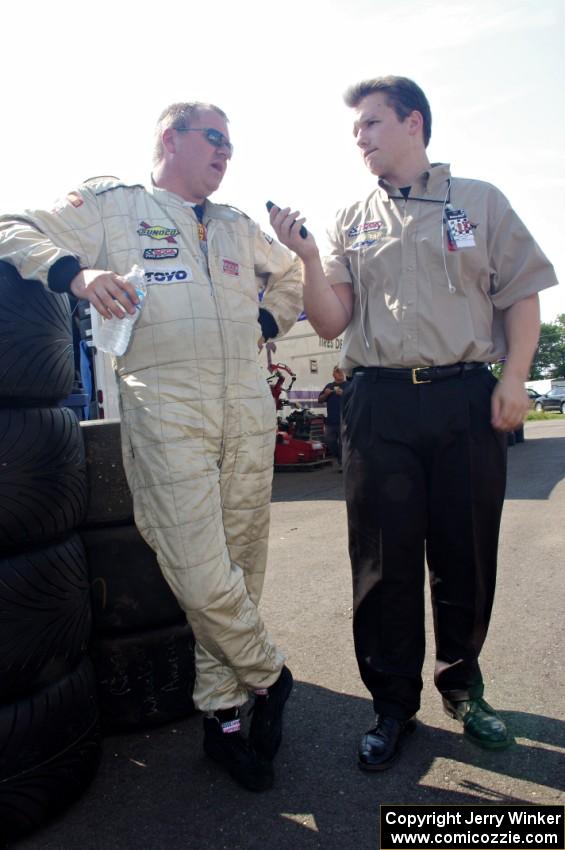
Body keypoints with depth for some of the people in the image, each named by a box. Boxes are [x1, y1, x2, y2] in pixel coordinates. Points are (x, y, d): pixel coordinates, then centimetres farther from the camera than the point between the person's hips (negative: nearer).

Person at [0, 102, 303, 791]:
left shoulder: (238, 227, 24)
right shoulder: (112, 204, 10)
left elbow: (292, 274, 38)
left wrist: (267, 322, 19)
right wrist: (80, 274, -16)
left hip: (249, 409, 5)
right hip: (166, 412, -5)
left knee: (242, 564, 6)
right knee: (202, 577, -12)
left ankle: (221, 712, 23)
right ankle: (268, 675, 16)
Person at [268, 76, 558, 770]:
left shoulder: (480, 201, 11)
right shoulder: (351, 223, 14)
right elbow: (330, 323, 6)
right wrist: (308, 257, -9)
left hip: (468, 398, 0)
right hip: (379, 404, 1)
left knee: (467, 557, 8)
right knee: (385, 562, 4)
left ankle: (462, 686, 31)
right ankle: (393, 702, 21)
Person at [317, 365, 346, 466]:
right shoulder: (329, 386, 16)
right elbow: (320, 400, 17)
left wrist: (343, 394, -23)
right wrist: (325, 394, -3)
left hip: (343, 420, -5)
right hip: (330, 420, 5)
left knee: (342, 443, -5)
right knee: (330, 442, 9)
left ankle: (342, 463, 5)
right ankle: (338, 458, 30)